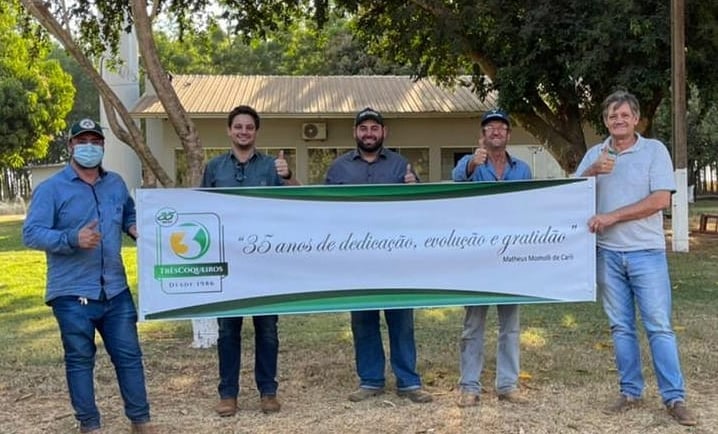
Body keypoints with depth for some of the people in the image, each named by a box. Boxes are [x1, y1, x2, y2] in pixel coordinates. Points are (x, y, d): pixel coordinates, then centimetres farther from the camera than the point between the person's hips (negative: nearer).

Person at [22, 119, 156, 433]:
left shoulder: (116, 184, 11)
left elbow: (130, 216, 27)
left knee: (129, 355, 9)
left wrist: (136, 229, 3)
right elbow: (31, 234, -13)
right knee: (80, 360, 7)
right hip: (73, 293, -4)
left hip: (116, 290, 5)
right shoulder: (51, 189, -6)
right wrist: (73, 239, -26)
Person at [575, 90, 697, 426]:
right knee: (621, 327, 9)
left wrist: (613, 216, -14)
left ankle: (675, 398, 3)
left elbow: (661, 199, -11)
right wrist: (592, 171, -14)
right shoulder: (594, 155, 10)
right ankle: (630, 393, 18)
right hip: (608, 253, 3)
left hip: (646, 251, -3)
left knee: (659, 326, -3)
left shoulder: (654, 150, -1)